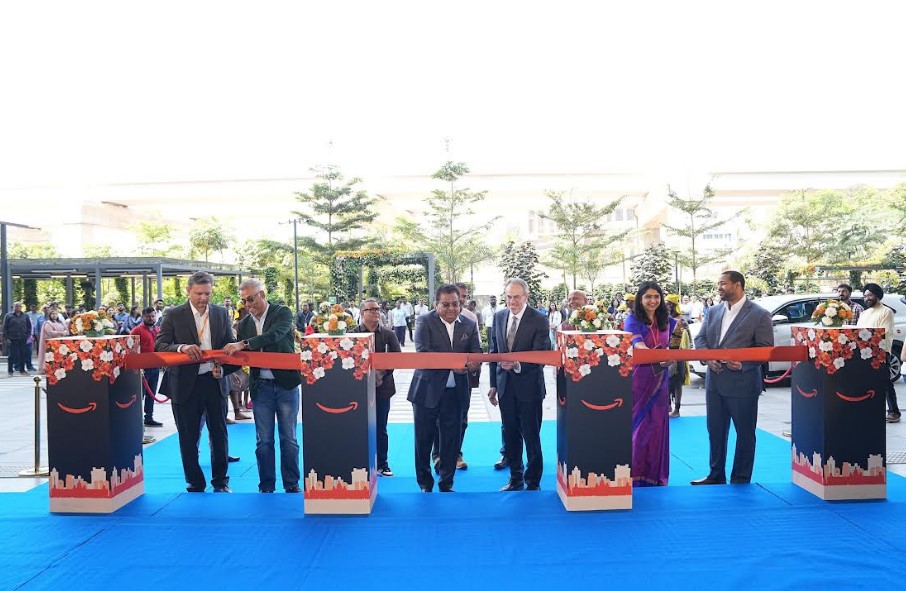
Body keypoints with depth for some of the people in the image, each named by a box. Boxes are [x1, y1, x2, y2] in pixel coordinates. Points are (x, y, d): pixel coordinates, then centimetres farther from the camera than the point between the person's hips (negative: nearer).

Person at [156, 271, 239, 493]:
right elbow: (159, 345, -7)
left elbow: (229, 346, 8)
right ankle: (195, 485, 21)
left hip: (215, 382, 2)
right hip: (186, 384, -2)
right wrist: (182, 347, -26)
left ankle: (220, 481, 25)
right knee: (188, 438, 7)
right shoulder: (174, 315, -1)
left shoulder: (221, 314, 6)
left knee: (219, 434, 9)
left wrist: (222, 368, -9)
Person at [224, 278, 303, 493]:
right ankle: (266, 486, 16)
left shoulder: (282, 313, -4)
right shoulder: (244, 324, 9)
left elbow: (274, 335, -24)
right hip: (261, 387, 3)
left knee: (288, 438, 6)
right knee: (263, 440, 6)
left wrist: (243, 344, -31)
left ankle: (292, 484, 17)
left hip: (286, 384, -3)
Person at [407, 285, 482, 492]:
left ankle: (447, 483, 24)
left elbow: (476, 353, 1)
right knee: (424, 438, 7)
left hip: (455, 391, 3)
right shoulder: (426, 322, -5)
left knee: (452, 439, 8)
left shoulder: (469, 325, 6)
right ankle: (425, 483, 24)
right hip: (428, 389, -2)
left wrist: (474, 364, -24)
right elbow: (422, 351, -17)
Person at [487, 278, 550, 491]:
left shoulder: (539, 320, -10)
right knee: (510, 435, 14)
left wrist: (517, 365, -30)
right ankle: (515, 479, 29)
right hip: (505, 386, 5)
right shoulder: (499, 317, 6)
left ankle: (533, 482, 19)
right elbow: (494, 351, 11)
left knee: (531, 436, 4)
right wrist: (493, 384, 10)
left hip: (528, 386, -5)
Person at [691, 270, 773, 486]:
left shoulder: (759, 314, -7)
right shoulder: (714, 312, 10)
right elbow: (700, 338, 11)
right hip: (715, 382, 6)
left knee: (745, 433, 7)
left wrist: (743, 363, -23)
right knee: (715, 430, 14)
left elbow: (766, 348, -10)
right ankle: (716, 475, 28)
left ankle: (740, 480, 20)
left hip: (742, 383, -5)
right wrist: (707, 357, -8)